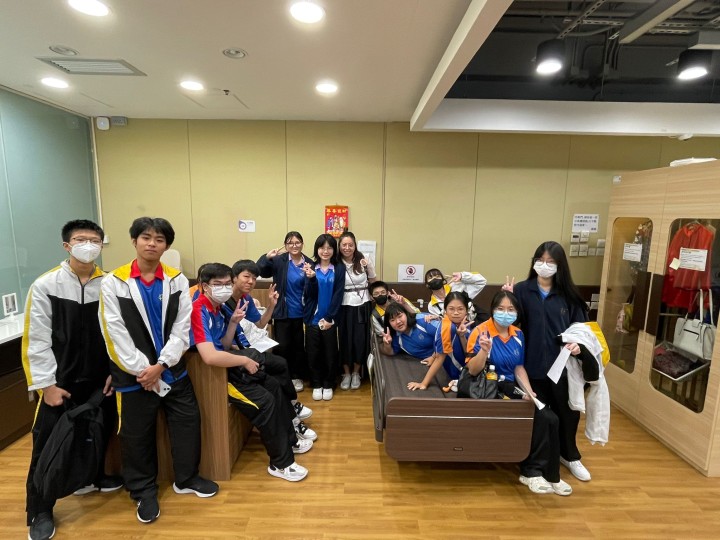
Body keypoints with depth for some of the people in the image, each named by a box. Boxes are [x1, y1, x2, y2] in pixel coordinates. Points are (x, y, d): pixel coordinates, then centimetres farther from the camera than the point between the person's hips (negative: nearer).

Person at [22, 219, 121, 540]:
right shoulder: (45, 285, -9)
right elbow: (37, 340, -7)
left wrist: (116, 370, -1)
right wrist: (47, 384, -9)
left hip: (100, 379, 2)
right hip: (60, 381, -2)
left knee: (100, 432, 18)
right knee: (48, 445, 6)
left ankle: (90, 477, 45)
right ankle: (39, 512, 27)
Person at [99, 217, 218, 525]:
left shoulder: (177, 280, -2)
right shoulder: (113, 282, -7)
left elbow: (182, 328, -5)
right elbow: (116, 334, -10)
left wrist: (161, 365, -13)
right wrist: (143, 369, -14)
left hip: (173, 370, 2)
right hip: (133, 374, -2)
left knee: (188, 423, 11)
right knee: (137, 434, 12)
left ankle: (187, 478, 34)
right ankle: (145, 492, 34)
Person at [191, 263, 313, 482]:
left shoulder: (217, 308, 6)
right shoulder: (199, 311, -24)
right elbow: (210, 356, -36)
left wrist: (233, 322, -5)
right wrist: (245, 361, -21)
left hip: (225, 367, 10)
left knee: (273, 385, 12)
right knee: (265, 401, -16)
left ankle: (289, 440, 29)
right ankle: (280, 463, 1)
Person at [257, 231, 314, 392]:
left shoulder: (309, 263, -1)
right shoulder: (279, 260, -5)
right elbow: (259, 271, -16)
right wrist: (267, 257, -30)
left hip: (301, 313, 2)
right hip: (283, 312, -1)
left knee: (299, 346, 13)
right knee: (282, 346, 4)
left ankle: (297, 376, 31)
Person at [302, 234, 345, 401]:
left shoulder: (339, 268, -2)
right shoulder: (311, 268, 2)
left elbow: (338, 295, -6)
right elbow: (310, 294, -5)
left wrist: (329, 318, -12)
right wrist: (311, 278, -23)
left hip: (329, 319, -1)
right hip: (312, 318, 1)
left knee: (330, 353, 8)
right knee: (313, 353, 8)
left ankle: (328, 385, 25)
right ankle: (316, 385, 25)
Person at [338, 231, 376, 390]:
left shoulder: (364, 261, -2)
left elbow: (373, 283, 10)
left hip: (362, 305, 1)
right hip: (344, 306, -1)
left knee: (360, 340, 6)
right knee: (345, 340, 5)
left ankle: (356, 373, 28)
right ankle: (346, 373, 27)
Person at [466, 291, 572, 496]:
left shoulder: (518, 334, 7)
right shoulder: (481, 332, -13)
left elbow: (519, 368, 15)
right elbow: (473, 371, -17)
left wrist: (529, 392, 1)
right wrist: (484, 350, -34)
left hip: (512, 387, 7)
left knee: (550, 419, -12)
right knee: (539, 418, -20)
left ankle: (549, 474, 8)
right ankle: (531, 471, 1)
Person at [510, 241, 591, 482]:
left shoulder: (569, 295, 3)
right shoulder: (522, 290, -4)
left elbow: (580, 326, 7)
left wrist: (578, 344, -11)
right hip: (533, 364, -2)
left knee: (568, 411, 13)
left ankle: (569, 455, 40)